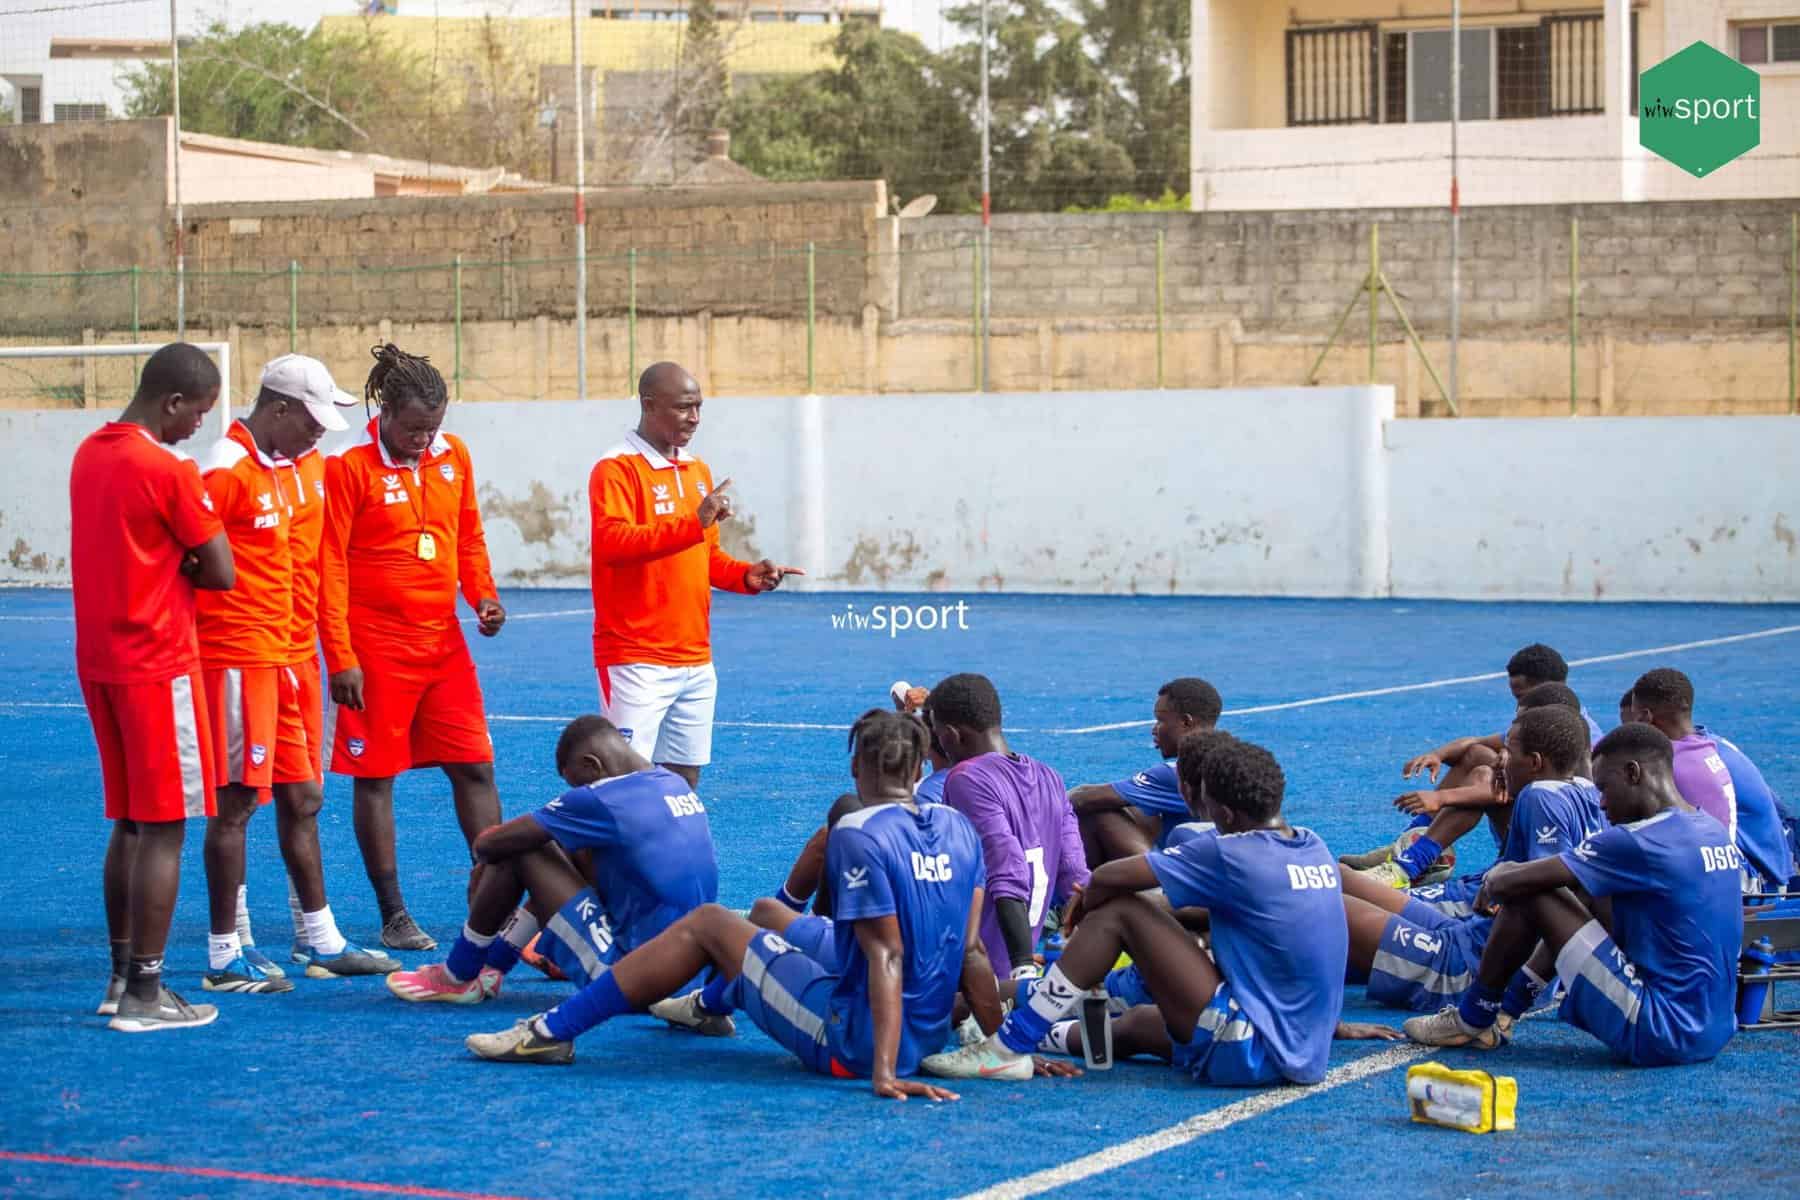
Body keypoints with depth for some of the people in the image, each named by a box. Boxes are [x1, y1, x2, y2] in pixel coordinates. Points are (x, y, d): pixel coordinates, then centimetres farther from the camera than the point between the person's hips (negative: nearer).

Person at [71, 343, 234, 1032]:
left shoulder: (90, 453, 9)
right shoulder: (168, 471, -16)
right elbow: (221, 575, -13)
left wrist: (166, 566, 1)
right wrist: (185, 567, 5)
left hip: (99, 659, 8)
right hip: (158, 665, -8)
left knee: (130, 824, 16)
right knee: (163, 830, -3)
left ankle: (122, 978, 20)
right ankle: (143, 996, -2)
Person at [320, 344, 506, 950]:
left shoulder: (454, 456, 6)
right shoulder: (348, 467, -10)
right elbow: (329, 567, -11)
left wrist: (482, 594, 0)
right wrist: (340, 659, -14)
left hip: (443, 640, 5)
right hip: (376, 646, -5)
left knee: (475, 765, 5)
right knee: (375, 776, 3)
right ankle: (394, 916, 11)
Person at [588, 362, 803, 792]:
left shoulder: (697, 471, 16)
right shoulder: (617, 469, -8)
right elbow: (612, 541, -23)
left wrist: (747, 576, 3)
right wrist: (692, 523, -29)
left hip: (696, 660, 7)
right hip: (637, 660, -7)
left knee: (685, 778, 8)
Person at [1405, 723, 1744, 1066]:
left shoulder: (1640, 841, -17)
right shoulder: (1714, 830, 10)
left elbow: (1511, 883, -13)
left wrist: (1494, 882, 11)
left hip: (1658, 1035, -9)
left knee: (1528, 895, -5)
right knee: (1594, 890, 22)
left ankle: (1472, 1021, 13)